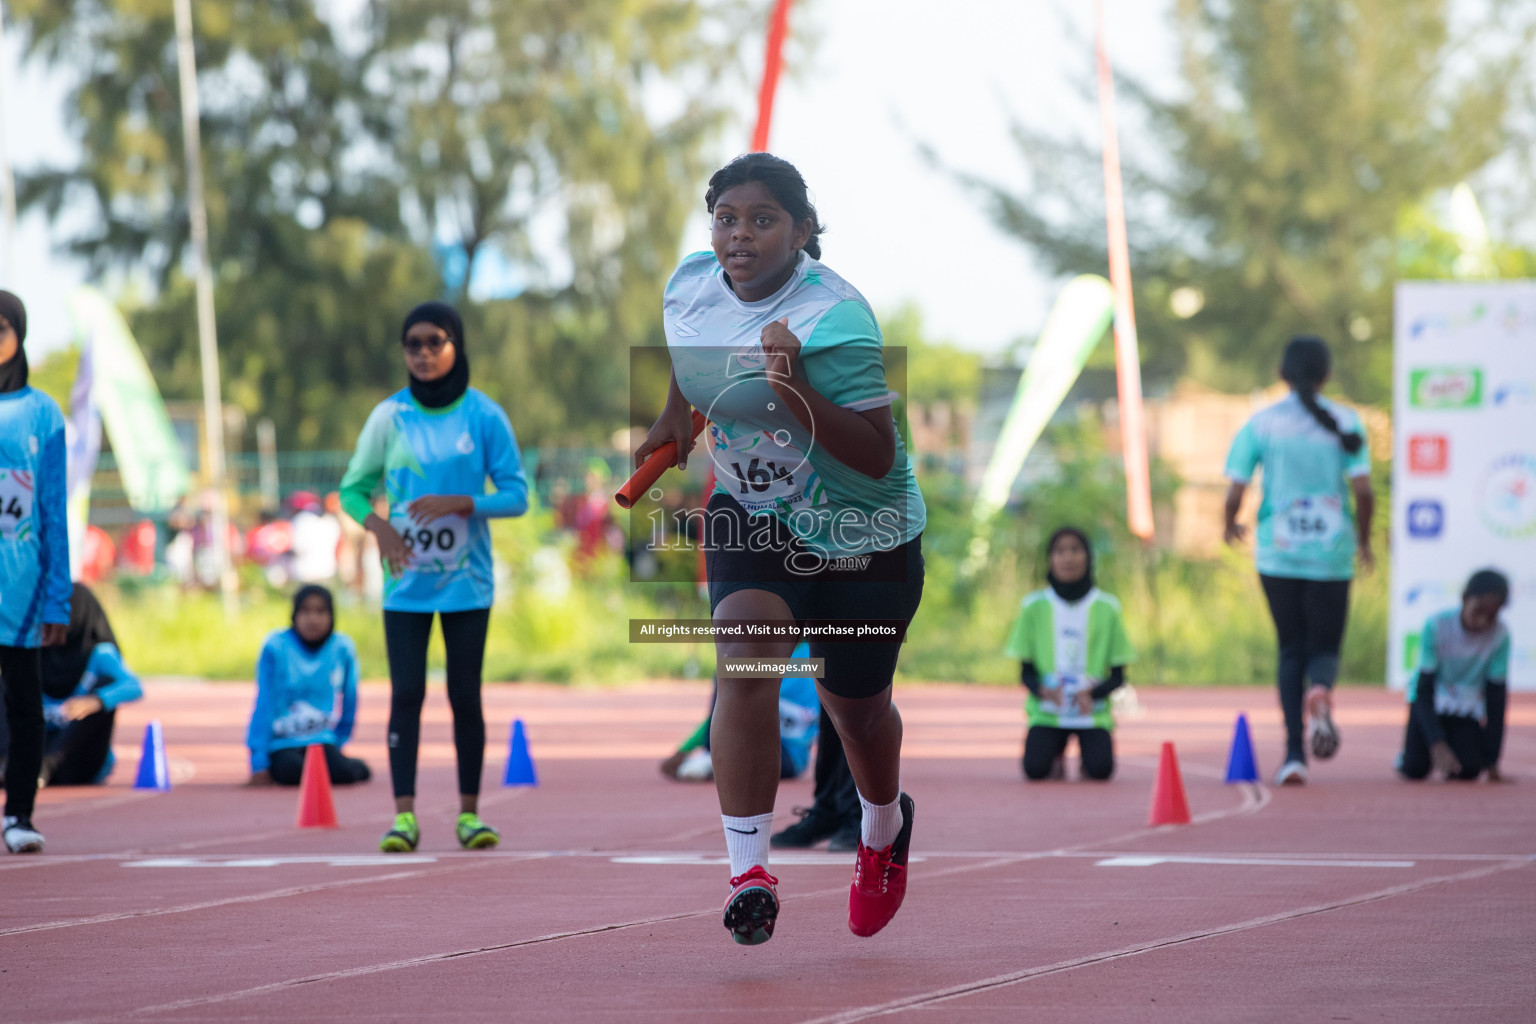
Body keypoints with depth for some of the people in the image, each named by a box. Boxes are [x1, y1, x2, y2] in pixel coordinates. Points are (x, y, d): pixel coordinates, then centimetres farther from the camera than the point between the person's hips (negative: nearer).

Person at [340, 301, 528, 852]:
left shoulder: (484, 416, -2)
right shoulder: (389, 416, 1)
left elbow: (516, 495, -3)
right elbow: (352, 488, 8)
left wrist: (459, 503, -18)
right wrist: (379, 526, -12)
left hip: (467, 580, 0)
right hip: (406, 582, 1)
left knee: (465, 696, 3)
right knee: (406, 693, -5)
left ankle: (469, 811, 12)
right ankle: (404, 815, -4)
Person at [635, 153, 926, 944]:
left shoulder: (835, 318, -28)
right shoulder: (690, 285, -8)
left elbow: (877, 459, -32)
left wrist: (794, 388, -42)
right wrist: (675, 418, 22)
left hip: (862, 534, -3)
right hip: (752, 516, 4)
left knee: (853, 701, 14)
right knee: (744, 659, -23)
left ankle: (884, 828, 48)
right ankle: (747, 871, -26)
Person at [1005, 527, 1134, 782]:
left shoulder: (1106, 608, 3)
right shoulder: (1034, 607, 3)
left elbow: (1118, 675, 4)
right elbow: (1025, 671, 5)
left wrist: (1092, 694, -16)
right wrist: (1042, 690, -18)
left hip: (1092, 710, 0)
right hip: (1047, 710, 0)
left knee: (1101, 769, -25)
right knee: (1035, 769, -25)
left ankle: (1087, 754, 12)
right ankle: (1055, 753, 12)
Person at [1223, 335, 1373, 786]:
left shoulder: (1260, 424, 0)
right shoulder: (1344, 422, -1)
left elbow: (1235, 492, -5)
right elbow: (1363, 490, -9)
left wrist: (1231, 527, 16)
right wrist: (1364, 539, 7)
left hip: (1277, 553, 1)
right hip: (1331, 553, -1)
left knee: (1291, 650, 13)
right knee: (1325, 647, 9)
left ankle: (1295, 753, 3)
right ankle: (1321, 692, -29)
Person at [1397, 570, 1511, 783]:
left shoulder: (1500, 635, -18)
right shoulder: (1437, 626, -23)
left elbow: (1496, 697, -12)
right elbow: (1424, 689, -22)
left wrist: (1491, 759, -14)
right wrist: (1437, 744, -33)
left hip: (1467, 705, 1)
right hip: (1430, 701, -1)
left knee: (1469, 770, -21)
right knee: (1415, 769, -19)